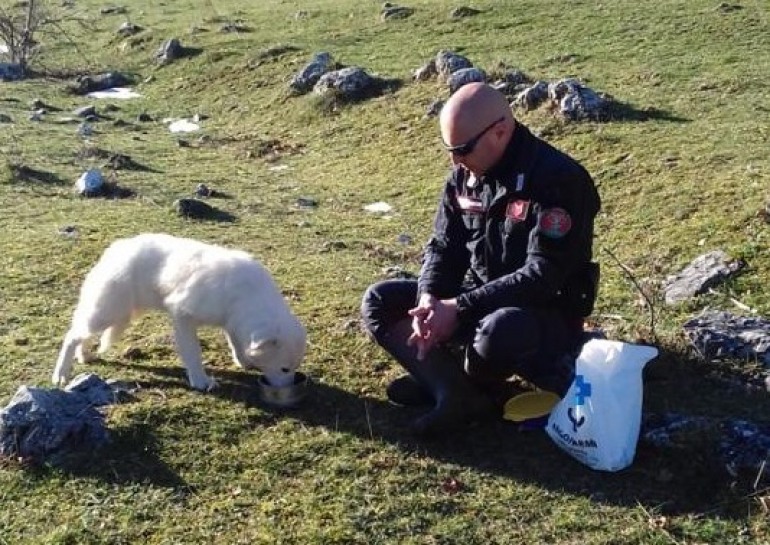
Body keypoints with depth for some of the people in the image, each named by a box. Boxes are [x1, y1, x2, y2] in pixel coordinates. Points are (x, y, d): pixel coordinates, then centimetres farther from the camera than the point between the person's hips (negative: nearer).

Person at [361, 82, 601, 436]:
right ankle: (461, 394, -20)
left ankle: (440, 378, -6)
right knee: (378, 302, -4)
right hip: (478, 300, 7)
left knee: (498, 331, -41)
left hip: (548, 316, -7)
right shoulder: (465, 175, 0)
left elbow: (543, 277, -27)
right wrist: (429, 298, -18)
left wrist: (459, 310, -30)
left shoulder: (558, 180, -22)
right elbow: (444, 246, 4)